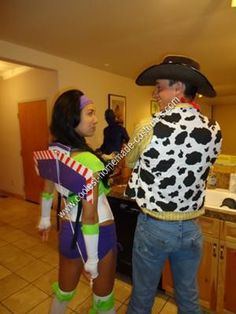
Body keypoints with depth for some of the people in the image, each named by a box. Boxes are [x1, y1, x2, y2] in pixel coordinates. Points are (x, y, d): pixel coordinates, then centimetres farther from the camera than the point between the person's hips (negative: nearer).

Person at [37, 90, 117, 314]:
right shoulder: (87, 160, -28)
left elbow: (47, 191, 11)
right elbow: (90, 216, -25)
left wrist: (44, 220, 26)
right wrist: (92, 258, -13)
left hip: (68, 229, 7)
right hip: (97, 233, -7)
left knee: (64, 290, 29)